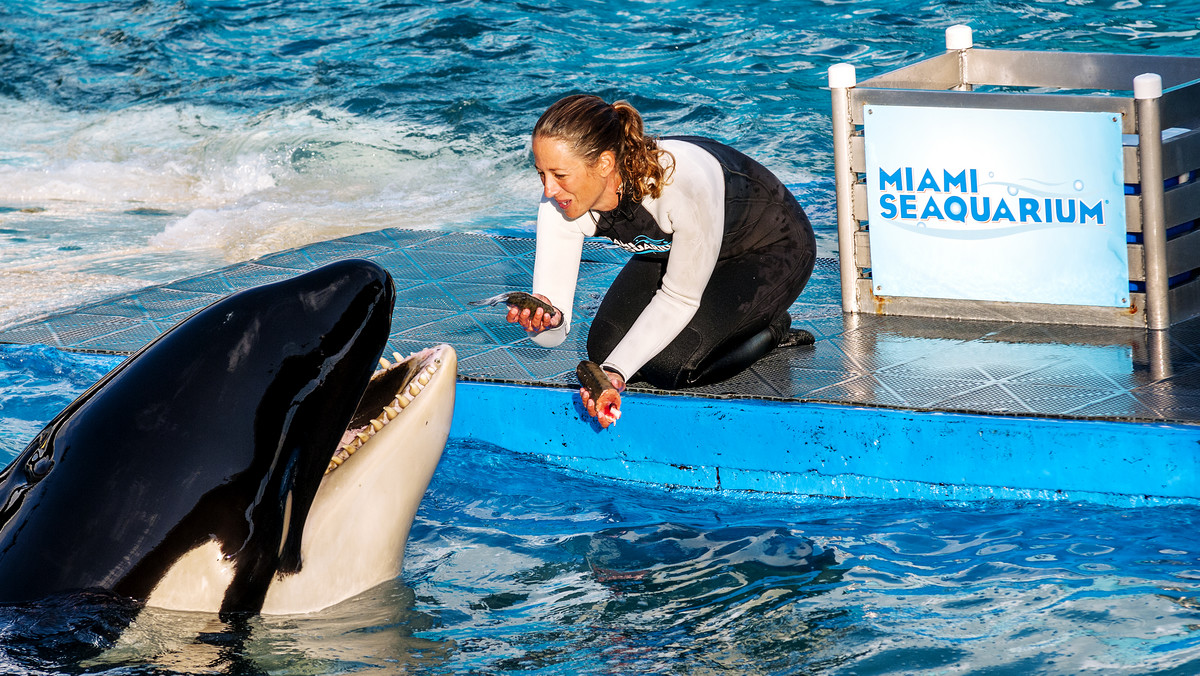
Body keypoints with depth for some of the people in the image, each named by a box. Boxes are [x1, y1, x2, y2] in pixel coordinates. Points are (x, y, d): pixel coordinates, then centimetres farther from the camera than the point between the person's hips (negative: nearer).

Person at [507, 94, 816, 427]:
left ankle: (771, 327, 5)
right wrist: (545, 322, -48)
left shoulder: (685, 183, -42)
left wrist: (615, 373, -39)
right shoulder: (561, 201, -26)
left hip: (770, 251, -6)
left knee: (669, 365, -21)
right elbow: (552, 334, -24)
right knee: (604, 349, -9)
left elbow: (678, 300, -29)